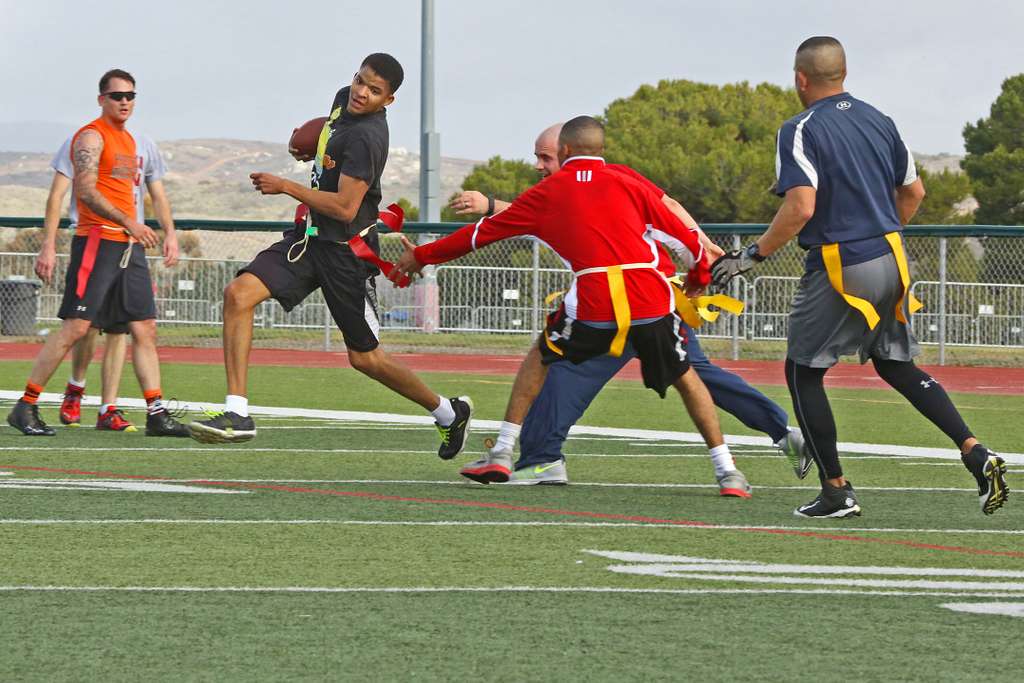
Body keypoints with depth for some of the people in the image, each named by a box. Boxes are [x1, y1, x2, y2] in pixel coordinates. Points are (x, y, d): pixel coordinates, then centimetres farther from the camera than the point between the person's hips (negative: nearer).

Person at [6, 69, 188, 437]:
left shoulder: (128, 140, 20)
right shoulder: (91, 137, -8)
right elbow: (85, 191, -18)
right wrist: (128, 222, -24)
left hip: (129, 247, 9)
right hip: (96, 241, -9)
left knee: (145, 329, 4)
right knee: (75, 326, -11)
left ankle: (157, 415, 5)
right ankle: (25, 408, -5)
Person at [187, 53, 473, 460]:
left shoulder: (365, 137, -22)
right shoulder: (344, 100, 5)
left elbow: (345, 208, -26)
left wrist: (286, 188, -20)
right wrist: (313, 140, 10)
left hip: (346, 250, -8)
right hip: (312, 238, 8)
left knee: (364, 358, 4)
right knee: (239, 294, -13)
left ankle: (449, 413, 26)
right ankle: (237, 414, -14)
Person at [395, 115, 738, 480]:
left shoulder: (547, 193, 15)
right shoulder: (627, 183, 17)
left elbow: (484, 232, 22)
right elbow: (683, 235, 18)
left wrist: (422, 256, 33)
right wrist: (699, 274, 38)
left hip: (593, 306, -1)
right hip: (652, 301, 1)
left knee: (542, 357, 24)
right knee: (685, 378, 19)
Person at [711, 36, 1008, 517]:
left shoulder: (801, 131, -11)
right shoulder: (878, 121, 10)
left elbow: (801, 208, -21)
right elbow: (913, 193, 16)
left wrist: (753, 255, -11)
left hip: (840, 270, -7)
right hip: (891, 261, 7)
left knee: (803, 372, 9)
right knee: (896, 366, 19)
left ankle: (836, 491, 7)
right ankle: (975, 453, 2)